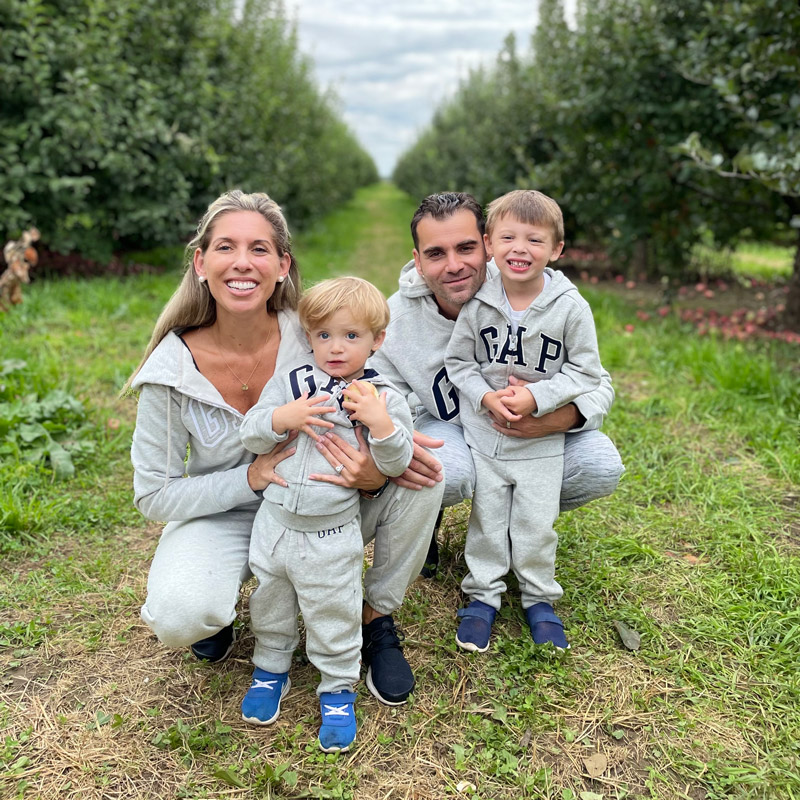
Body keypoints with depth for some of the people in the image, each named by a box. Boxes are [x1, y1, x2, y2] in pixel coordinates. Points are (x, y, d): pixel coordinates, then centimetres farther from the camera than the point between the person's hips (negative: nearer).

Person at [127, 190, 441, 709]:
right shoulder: (172, 370, -18)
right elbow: (154, 495, -11)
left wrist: (375, 475, -33)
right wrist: (251, 478, -25)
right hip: (224, 516, -1)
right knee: (179, 618, -31)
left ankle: (378, 618, 1)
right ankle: (221, 602, 9)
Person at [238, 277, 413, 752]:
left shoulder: (384, 397, -7)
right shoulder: (290, 379, -1)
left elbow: (395, 464, -10)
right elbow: (251, 434, -2)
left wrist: (381, 423, -26)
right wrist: (282, 418, -21)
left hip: (332, 537, -3)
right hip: (275, 521, 3)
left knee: (333, 615, 10)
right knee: (270, 602, 21)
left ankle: (338, 690, 33)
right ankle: (271, 670, 46)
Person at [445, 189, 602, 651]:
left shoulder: (570, 307, -12)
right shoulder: (478, 303, -9)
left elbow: (586, 372, -7)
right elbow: (458, 361, 1)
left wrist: (537, 397, -20)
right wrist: (485, 397, -16)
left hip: (543, 440, -1)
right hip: (483, 432, 1)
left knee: (536, 523, 9)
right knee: (487, 519, 12)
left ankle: (540, 598, 31)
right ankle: (483, 594, 31)